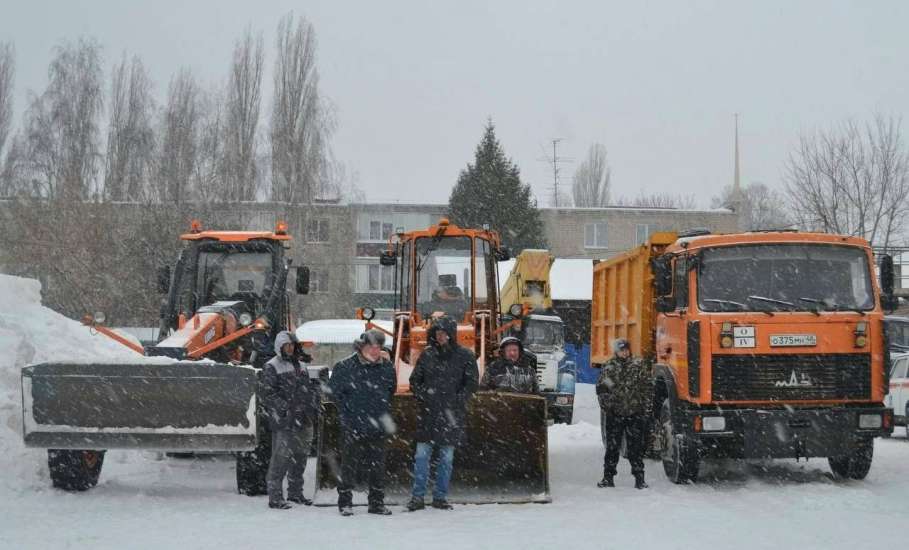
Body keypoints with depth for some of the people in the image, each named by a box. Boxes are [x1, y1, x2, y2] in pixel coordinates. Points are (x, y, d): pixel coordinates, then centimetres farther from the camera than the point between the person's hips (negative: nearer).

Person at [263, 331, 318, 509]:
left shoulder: (300, 366, 20)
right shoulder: (272, 367, -4)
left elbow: (309, 389, 27)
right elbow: (269, 394, -11)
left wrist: (313, 406, 13)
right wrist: (286, 408, -17)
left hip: (304, 421, 8)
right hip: (283, 421, -8)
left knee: (300, 457, 14)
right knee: (281, 458, -11)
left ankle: (295, 492, 26)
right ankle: (275, 497, -8)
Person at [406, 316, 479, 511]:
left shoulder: (465, 356, 1)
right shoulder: (427, 354, 7)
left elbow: (471, 383, 0)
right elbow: (415, 380, 14)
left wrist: (456, 401, -10)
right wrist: (422, 395, -3)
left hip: (451, 415, -1)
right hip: (428, 414, 1)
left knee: (446, 457, 6)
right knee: (422, 455, -1)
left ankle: (440, 497, 14)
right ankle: (417, 497, 2)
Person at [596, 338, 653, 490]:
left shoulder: (639, 366, 3)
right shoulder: (609, 368, 4)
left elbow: (648, 387, 3)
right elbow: (601, 389, 8)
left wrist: (645, 408, -2)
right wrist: (606, 406, -2)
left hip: (635, 414, -1)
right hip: (614, 415, 1)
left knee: (636, 447, 0)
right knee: (612, 447, 5)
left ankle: (639, 478, 4)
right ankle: (608, 477, 13)